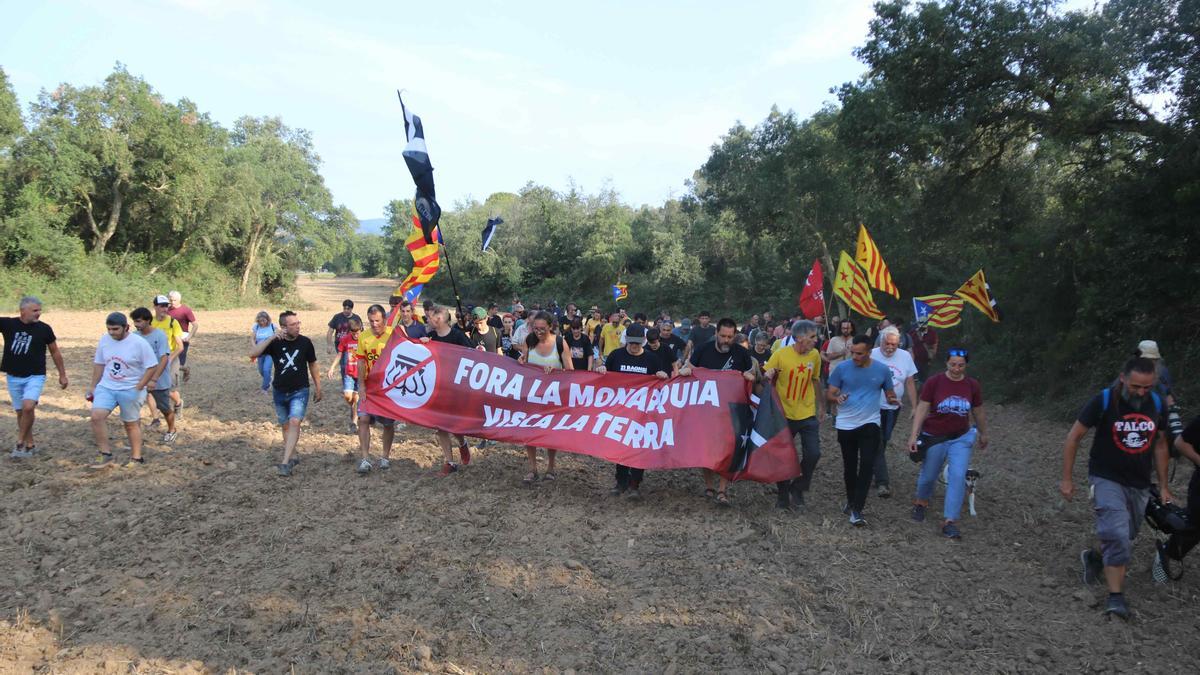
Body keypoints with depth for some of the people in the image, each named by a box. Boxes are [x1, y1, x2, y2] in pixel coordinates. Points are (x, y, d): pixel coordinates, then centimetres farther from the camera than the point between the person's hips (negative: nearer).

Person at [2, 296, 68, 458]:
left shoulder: (44, 328, -6)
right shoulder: (8, 324, -4)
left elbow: (55, 352, 5)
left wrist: (62, 375, 8)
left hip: (35, 376, -3)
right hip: (13, 377, 3)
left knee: (28, 407, -22)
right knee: (20, 412, 11)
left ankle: (20, 442, -5)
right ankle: (30, 445, 26)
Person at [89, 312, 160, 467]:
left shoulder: (139, 343, -15)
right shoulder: (104, 340, -1)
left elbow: (152, 367, -13)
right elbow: (99, 364, 11)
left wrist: (138, 388, -16)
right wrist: (93, 386, 11)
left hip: (130, 390, -4)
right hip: (106, 387, 4)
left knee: (131, 424, 7)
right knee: (96, 416, -15)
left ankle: (136, 458, 21)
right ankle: (106, 454, -4)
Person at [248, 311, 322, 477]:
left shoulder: (305, 342, -8)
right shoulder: (275, 343, -8)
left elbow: (312, 365, 5)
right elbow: (253, 354, -21)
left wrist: (318, 388, 8)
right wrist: (272, 337, -29)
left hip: (300, 391, -3)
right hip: (279, 392, 3)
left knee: (294, 422, -19)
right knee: (285, 426, 14)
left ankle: (285, 463, -23)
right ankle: (293, 456, 32)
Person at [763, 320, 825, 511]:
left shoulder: (815, 355, -1)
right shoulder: (780, 355, -13)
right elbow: (766, 378, -4)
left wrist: (821, 405, 18)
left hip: (808, 414, 3)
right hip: (785, 415, -3)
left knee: (813, 454, -6)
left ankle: (797, 489, 18)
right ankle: (783, 495, 25)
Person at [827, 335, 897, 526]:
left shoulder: (882, 370, -3)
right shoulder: (842, 368, -6)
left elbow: (889, 393, 9)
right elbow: (829, 394, -2)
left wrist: (892, 399, -15)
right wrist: (837, 398, -26)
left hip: (870, 424, -1)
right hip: (846, 425, 1)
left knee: (867, 465, -13)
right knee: (849, 465, 13)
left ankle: (857, 509, -9)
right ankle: (851, 501, 35)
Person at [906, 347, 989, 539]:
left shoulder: (972, 386, -4)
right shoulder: (933, 383, -13)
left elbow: (978, 413, 10)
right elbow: (921, 409, -12)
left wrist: (983, 434, 21)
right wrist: (913, 435, -16)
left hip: (960, 439, 2)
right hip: (934, 438, -1)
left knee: (958, 477, -10)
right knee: (929, 475, 13)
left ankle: (950, 522, -5)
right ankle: (921, 502, 44)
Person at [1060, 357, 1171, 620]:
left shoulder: (1157, 404, -2)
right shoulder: (1104, 401, -16)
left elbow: (1159, 445, 10)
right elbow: (1074, 436, -8)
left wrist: (1163, 486, 11)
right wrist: (1067, 478, -8)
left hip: (1139, 485, 5)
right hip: (1107, 479, -5)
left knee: (1125, 540, 12)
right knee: (1118, 536, -19)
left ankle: (1095, 558, 42)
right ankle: (1116, 596, -9)